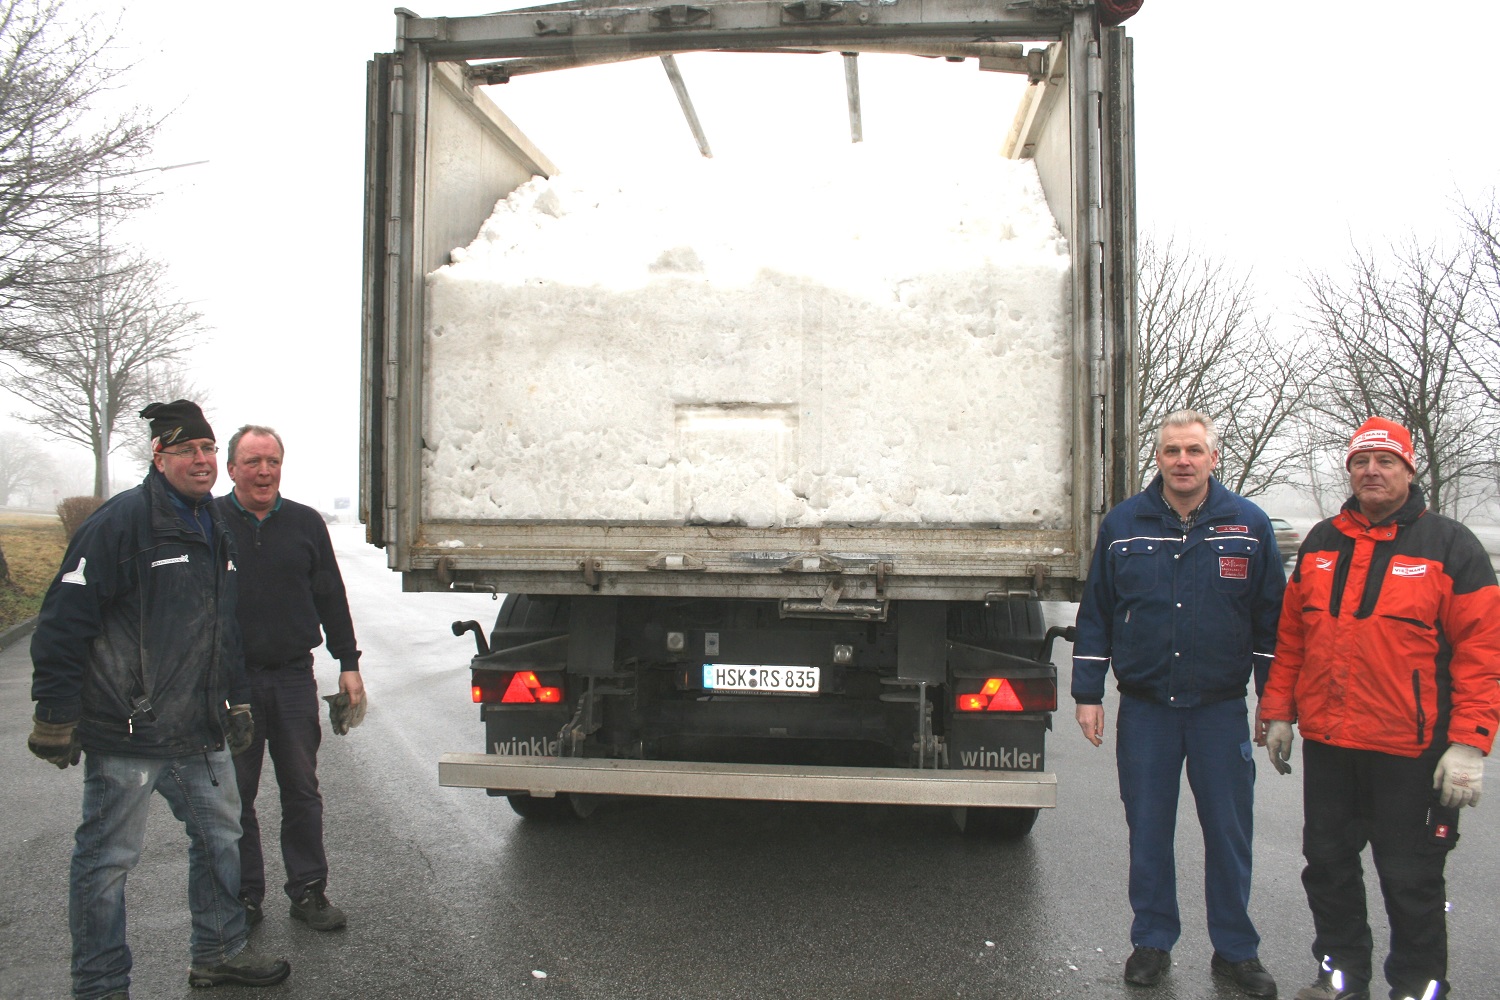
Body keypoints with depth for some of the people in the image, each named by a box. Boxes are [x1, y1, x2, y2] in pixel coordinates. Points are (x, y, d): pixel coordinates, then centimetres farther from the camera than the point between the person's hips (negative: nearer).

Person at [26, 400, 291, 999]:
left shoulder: (215, 531, 13)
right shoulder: (121, 522, -13)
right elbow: (62, 623, -15)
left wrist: (236, 701, 23)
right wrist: (57, 717, -15)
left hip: (201, 731, 8)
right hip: (127, 733, -8)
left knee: (219, 837, 17)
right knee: (107, 857, 2)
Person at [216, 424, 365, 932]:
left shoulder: (306, 523, 7)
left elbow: (331, 598, 10)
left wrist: (348, 665, 6)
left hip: (294, 676, 2)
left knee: (301, 790, 8)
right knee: (235, 795, 7)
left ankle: (309, 891, 18)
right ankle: (244, 896, 19)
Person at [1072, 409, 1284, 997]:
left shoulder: (1249, 526, 1)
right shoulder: (1123, 525, 3)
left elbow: (1272, 619, 5)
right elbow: (1095, 614, 6)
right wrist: (1087, 693, 3)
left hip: (1222, 708, 0)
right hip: (1145, 707, 1)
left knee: (1229, 833, 7)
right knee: (1148, 832, 8)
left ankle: (1235, 950, 23)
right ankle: (1153, 942, 24)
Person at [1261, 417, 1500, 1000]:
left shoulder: (1449, 545, -4)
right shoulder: (1320, 543, 10)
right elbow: (1290, 636, 15)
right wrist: (1279, 713, 11)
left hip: (1410, 753, -5)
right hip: (1325, 743, 5)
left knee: (1411, 879, 6)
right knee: (1327, 864, 14)